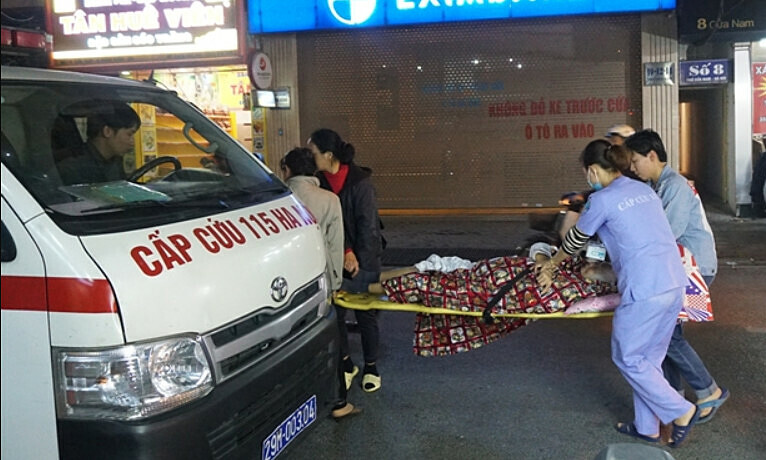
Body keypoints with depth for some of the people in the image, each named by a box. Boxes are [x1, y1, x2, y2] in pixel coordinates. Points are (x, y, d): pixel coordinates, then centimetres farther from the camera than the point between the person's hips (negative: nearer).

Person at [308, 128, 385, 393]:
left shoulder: (360, 182, -14)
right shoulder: (319, 182, -4)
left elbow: (368, 225, -12)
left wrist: (358, 259, -12)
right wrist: (345, 253, -17)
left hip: (363, 258, -4)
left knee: (365, 313, 6)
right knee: (334, 311, 6)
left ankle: (371, 367, 23)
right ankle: (346, 365, 25)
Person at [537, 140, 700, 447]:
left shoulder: (601, 200, -7)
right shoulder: (644, 189, 15)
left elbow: (574, 242, 6)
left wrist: (551, 266, 24)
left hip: (644, 290, -8)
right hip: (675, 281, 8)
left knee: (627, 358, 10)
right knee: (650, 358, 18)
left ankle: (681, 411, 11)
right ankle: (646, 427, 28)